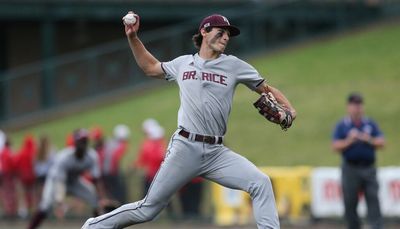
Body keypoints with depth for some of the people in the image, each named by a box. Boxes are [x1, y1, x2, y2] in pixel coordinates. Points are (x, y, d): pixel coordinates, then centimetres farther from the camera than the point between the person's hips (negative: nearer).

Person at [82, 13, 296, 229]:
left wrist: (288, 109, -8)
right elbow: (150, 67, 28)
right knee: (148, 209, -2)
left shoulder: (233, 65, 7)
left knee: (261, 183, -20)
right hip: (184, 147, -1)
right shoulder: (183, 63, 11)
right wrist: (133, 37, 19)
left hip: (216, 153, 1)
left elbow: (266, 89, 10)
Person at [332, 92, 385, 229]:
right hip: (350, 170, -1)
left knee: (373, 200, -8)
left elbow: (381, 142, 6)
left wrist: (369, 140, -11)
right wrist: (349, 141, -16)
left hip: (369, 168, 1)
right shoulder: (342, 126, 7)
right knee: (350, 203, 1)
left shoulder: (370, 124, 13)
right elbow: (336, 146, -2)